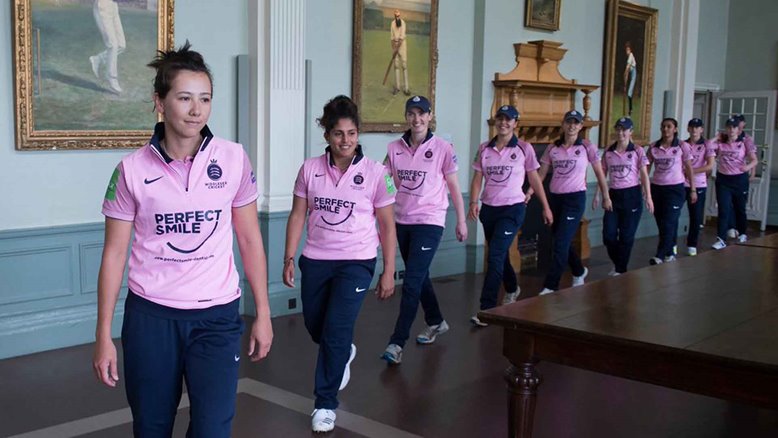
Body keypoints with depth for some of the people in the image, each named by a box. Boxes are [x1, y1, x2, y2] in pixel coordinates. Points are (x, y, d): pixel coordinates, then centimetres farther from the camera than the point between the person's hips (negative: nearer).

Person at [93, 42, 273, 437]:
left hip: (217, 315, 0)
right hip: (149, 316, 0)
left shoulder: (234, 159, -3)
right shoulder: (132, 169, -4)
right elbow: (114, 253, 1)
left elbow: (249, 240, 5)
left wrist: (262, 313, 4)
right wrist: (103, 335, 0)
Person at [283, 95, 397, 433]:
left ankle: (325, 403, 9)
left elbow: (387, 226, -2)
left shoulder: (374, 172, -8)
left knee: (336, 331, -9)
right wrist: (289, 258, 0)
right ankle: (344, 354, 51)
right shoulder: (310, 169, -3)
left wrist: (388, 272, -2)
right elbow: (298, 216, 5)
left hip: (356, 262, -3)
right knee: (316, 328, 17)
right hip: (315, 260, 3)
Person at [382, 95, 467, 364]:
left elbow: (453, 187, 0)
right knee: (419, 278, 19)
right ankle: (436, 322, 40)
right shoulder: (394, 148, 3)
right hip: (401, 221, 5)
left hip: (429, 222, -5)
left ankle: (397, 343, -9)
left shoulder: (443, 148, -6)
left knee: (412, 282, -11)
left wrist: (461, 221, 2)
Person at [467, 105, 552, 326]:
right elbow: (477, 179, 3)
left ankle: (487, 309, -12)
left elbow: (534, 179, 4)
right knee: (499, 255, 19)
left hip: (512, 209, -4)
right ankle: (512, 289, 47)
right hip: (489, 209, 4)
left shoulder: (524, 149, -3)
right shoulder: (484, 148, 4)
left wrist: (546, 207, 7)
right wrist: (473, 202, -12)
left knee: (495, 257, -14)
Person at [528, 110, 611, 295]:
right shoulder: (552, 148, 6)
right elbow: (541, 174, 4)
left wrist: (606, 197, 8)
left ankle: (550, 287, -4)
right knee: (563, 241, 16)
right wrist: (529, 192, -9)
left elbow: (599, 173, 4)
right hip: (555, 197, 5)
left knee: (561, 243, -9)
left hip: (575, 198, -5)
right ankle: (579, 272, 42)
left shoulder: (587, 147, -3)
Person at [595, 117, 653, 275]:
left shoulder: (637, 151, -3)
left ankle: (621, 270, 16)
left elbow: (644, 175, -5)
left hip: (632, 195, -3)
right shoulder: (608, 152, 5)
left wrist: (648, 197, -11)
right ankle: (618, 264, 24)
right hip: (614, 195, 3)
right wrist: (597, 195, 3)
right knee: (608, 234, -2)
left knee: (626, 235, 2)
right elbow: (602, 175, 9)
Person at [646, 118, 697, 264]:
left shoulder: (682, 146, -3)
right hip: (656, 188, 3)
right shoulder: (653, 147, 4)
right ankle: (669, 253, 24)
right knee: (661, 223, 9)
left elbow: (689, 169, 1)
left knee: (668, 222, -10)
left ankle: (660, 256, -14)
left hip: (675, 188, -3)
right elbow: (646, 168, 6)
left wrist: (693, 189, 2)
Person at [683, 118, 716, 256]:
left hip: (698, 185, -1)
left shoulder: (707, 144, -1)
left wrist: (690, 171, -14)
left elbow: (710, 166, -9)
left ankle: (692, 245, 19)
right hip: (681, 184, 2)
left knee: (696, 216, 5)